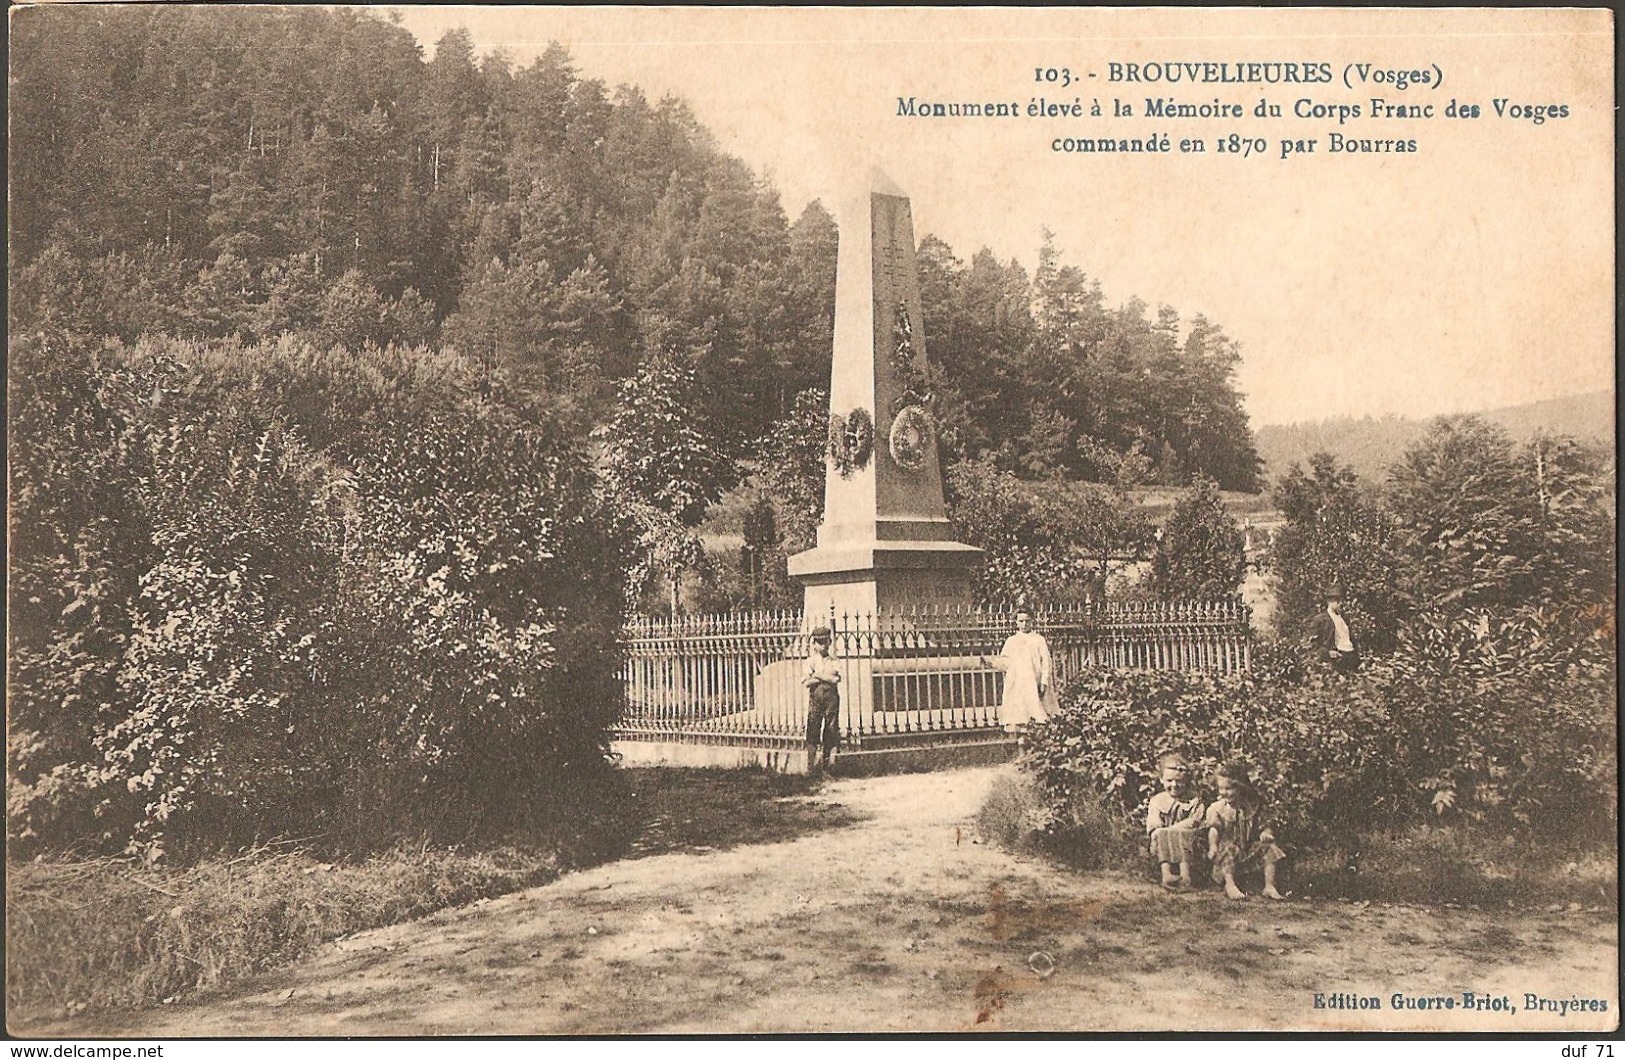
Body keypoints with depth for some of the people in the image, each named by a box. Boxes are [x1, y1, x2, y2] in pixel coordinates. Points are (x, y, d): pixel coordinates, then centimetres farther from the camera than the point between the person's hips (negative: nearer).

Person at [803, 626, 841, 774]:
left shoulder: (833, 661, 7)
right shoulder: (810, 661, 6)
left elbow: (836, 679, -9)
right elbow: (806, 682, -5)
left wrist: (818, 675, -10)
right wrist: (827, 678, -9)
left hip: (831, 698, 1)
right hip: (815, 697, -1)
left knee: (831, 731, 2)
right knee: (813, 732, -6)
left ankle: (827, 765, 12)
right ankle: (811, 767, -6)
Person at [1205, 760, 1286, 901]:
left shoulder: (1253, 806, 2)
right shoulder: (1216, 808, -4)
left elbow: (1262, 825, 2)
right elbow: (1214, 829, -12)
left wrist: (1265, 833, -22)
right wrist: (1213, 846, -29)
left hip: (1250, 847, 3)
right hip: (1228, 846, -3)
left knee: (1269, 849, -18)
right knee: (1228, 849, -35)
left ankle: (1269, 886, -9)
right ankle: (1230, 884, -24)